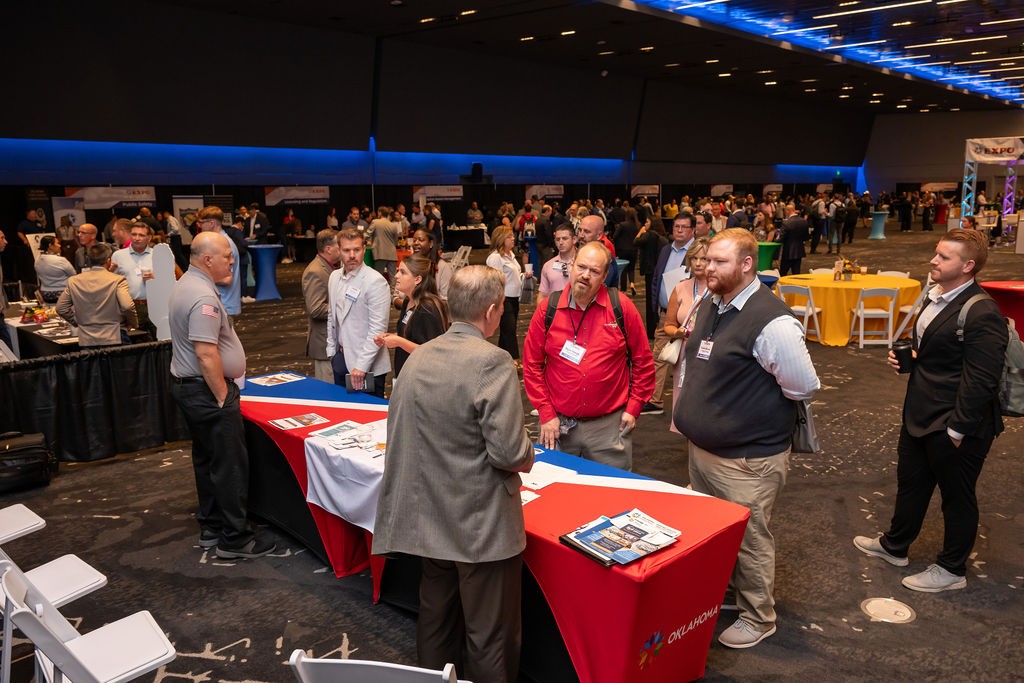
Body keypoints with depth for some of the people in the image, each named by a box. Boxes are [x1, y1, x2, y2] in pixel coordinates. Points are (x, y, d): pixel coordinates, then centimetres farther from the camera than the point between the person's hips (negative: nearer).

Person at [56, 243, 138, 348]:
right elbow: (127, 307, -21)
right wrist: (134, 323, -4)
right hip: (114, 339, -4)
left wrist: (77, 322, 18)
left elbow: (60, 308, 7)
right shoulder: (117, 280, -10)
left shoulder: (73, 281, 3)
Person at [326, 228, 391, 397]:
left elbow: (378, 328, -19)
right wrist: (331, 351, 13)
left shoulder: (376, 282, -16)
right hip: (341, 358, 7)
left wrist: (361, 366, -21)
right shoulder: (334, 277, 7)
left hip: (368, 367, -7)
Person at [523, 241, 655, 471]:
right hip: (559, 425, 1)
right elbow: (532, 365, 2)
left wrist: (633, 408, 0)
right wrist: (546, 414, -2)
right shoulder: (547, 309, -2)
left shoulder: (622, 307, -4)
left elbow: (643, 362, 3)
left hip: (610, 425, -1)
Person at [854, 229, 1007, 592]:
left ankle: (951, 569, 31)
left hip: (955, 425, -9)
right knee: (911, 481, 24)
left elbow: (981, 381, -24)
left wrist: (957, 429, -20)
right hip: (920, 414, 9)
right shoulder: (936, 296, 5)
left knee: (957, 496, 11)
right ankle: (895, 545, 44)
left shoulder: (982, 314, -23)